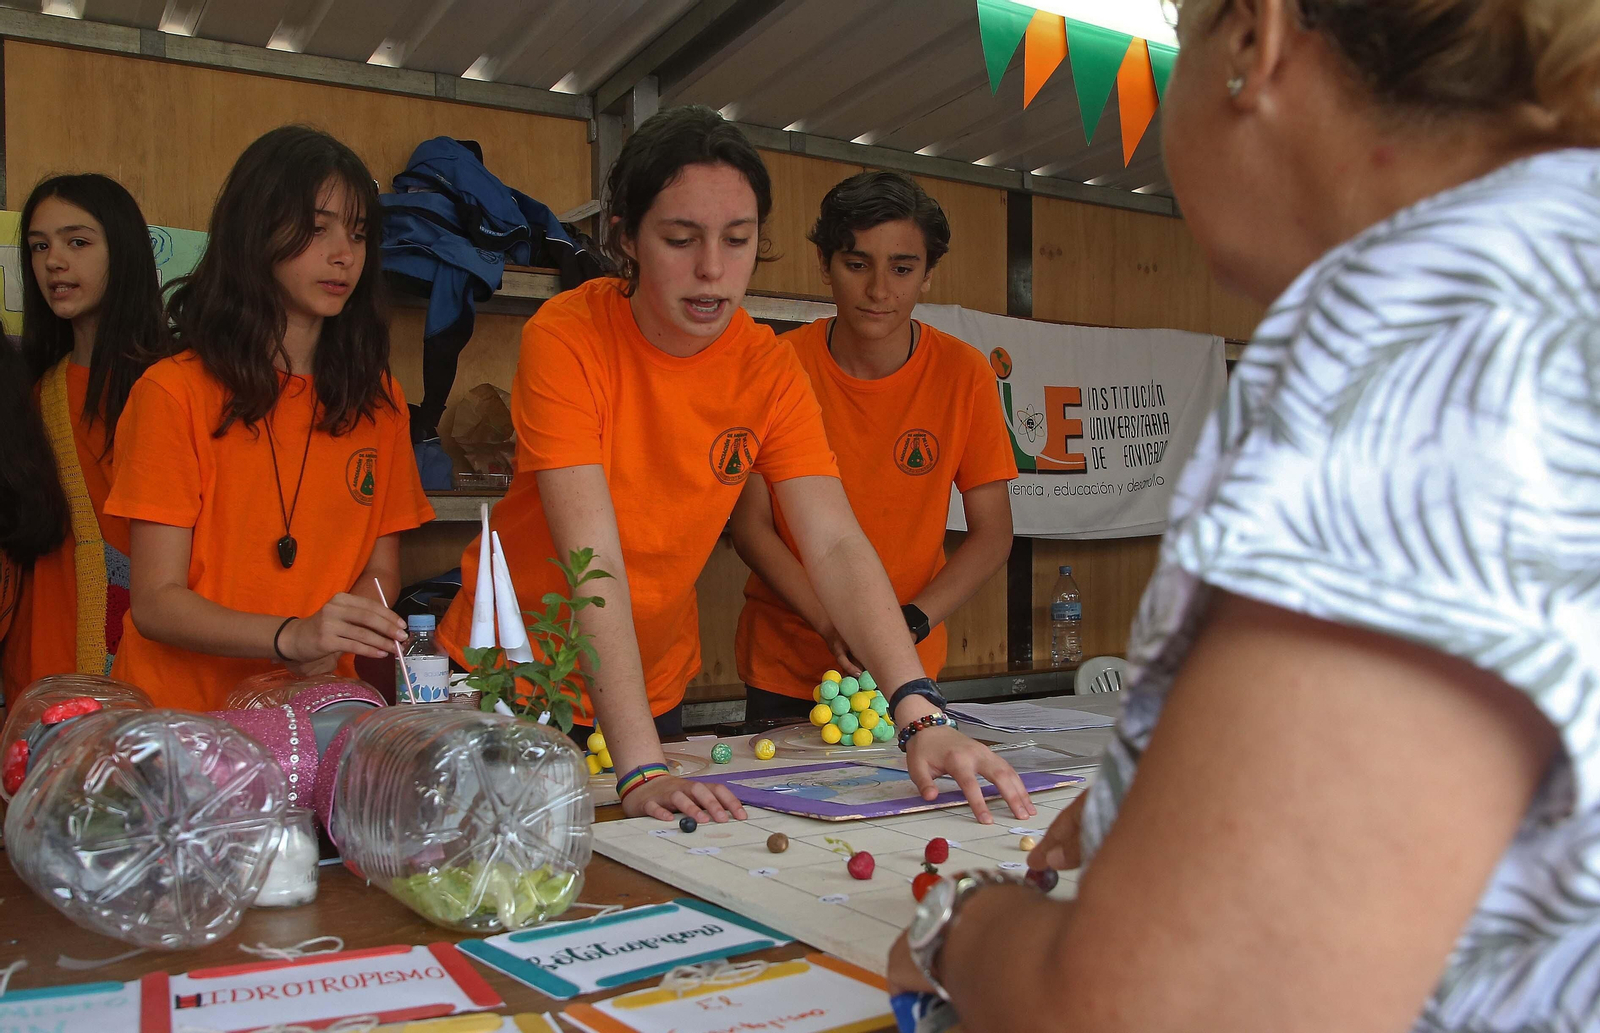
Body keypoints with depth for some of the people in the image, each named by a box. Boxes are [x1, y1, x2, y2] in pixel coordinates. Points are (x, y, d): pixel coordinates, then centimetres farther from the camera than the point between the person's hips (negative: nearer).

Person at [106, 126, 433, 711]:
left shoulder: (377, 399, 8)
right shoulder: (173, 392, -4)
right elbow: (156, 603, -6)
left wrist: (327, 650, -10)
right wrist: (292, 636, -22)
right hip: (181, 707, -2)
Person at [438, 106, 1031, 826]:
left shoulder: (768, 368, -12)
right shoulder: (567, 337, -22)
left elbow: (835, 546, -20)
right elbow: (594, 562, -30)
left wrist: (921, 714, -34)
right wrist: (641, 770, -37)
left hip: (656, 687, 3)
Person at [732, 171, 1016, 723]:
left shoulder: (963, 373, -9)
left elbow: (992, 533, -5)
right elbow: (751, 524, -9)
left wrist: (910, 623, -19)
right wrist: (832, 626, -22)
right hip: (783, 664, -1)